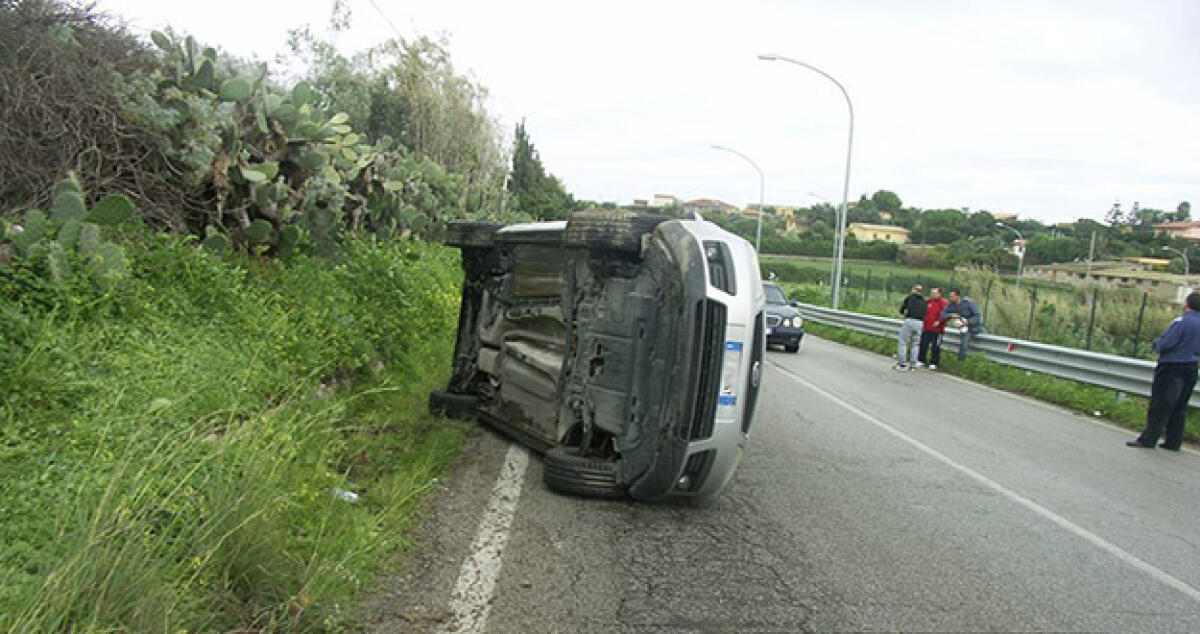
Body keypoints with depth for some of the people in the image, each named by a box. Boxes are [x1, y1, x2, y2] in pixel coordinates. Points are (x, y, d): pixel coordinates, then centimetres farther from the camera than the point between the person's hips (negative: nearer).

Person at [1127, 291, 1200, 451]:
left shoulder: (1182, 322, -17)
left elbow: (1164, 344, -18)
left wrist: (1156, 342, 1)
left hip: (1172, 369, -7)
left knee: (1160, 405, -2)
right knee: (1179, 407, 13)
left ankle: (1148, 439, 1)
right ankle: (1174, 442, 17)